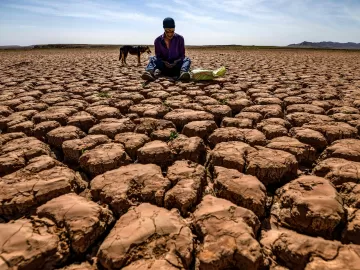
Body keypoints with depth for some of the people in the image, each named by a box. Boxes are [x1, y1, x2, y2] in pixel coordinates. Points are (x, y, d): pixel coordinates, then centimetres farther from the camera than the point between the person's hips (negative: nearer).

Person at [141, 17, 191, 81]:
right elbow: (158, 56, 0)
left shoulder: (180, 39, 0)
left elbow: (182, 55, 1)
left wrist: (176, 62, -20)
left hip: (176, 67, 0)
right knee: (152, 59, -23)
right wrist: (164, 62, -21)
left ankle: (183, 73, -58)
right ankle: (155, 72, -55)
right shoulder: (158, 40, 0)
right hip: (163, 67, 0)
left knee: (187, 59, -25)